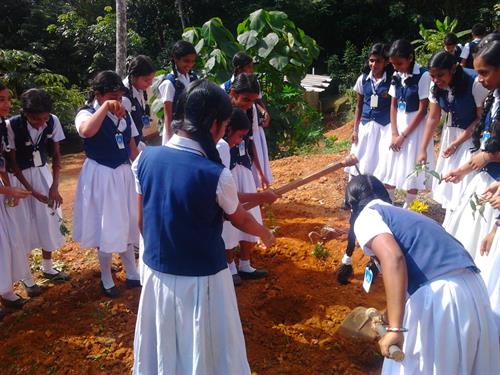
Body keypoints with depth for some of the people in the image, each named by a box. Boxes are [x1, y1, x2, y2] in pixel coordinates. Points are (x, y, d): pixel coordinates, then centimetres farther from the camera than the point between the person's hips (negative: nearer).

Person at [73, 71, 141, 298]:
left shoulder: (124, 115, 3)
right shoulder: (87, 114, -14)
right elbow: (87, 131, -39)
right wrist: (105, 107, -39)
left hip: (124, 174, 6)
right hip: (101, 176, -5)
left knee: (126, 226, 16)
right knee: (106, 229, 5)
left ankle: (133, 275, 31)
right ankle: (107, 281, 24)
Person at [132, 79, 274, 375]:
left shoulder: (146, 159, -9)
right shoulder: (216, 175, -23)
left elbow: (141, 220, 3)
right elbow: (241, 220, -4)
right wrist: (265, 234, 17)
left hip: (157, 272, 5)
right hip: (202, 279, -4)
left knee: (161, 349, 25)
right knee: (206, 351, 18)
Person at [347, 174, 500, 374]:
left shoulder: (366, 216, 3)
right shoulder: (401, 213, 28)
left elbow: (393, 259, -18)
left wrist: (394, 328, -19)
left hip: (436, 295, -8)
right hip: (471, 286, 8)